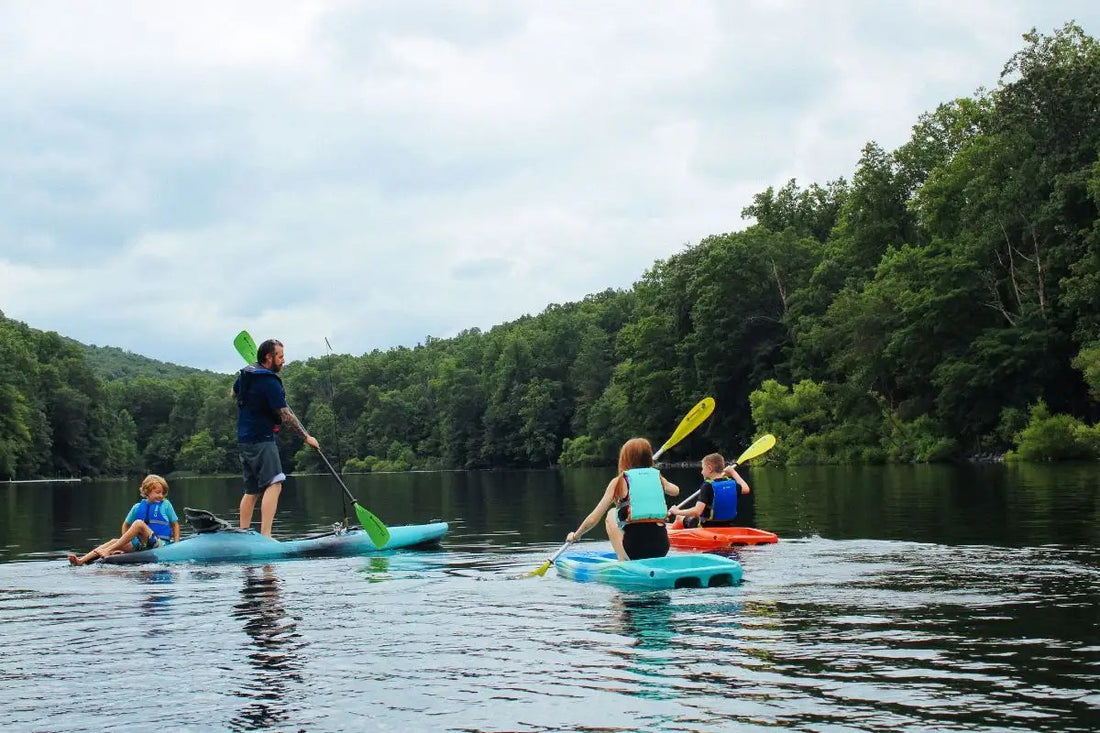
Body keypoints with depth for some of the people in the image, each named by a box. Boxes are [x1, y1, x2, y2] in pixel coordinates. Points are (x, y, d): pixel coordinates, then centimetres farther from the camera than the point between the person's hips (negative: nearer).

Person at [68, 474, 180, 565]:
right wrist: (125, 541, 8)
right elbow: (126, 525, 22)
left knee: (139, 523, -27)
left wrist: (176, 544, 0)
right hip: (141, 545, 4)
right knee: (114, 541, -14)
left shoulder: (166, 505, 4)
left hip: (162, 544, -4)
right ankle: (81, 561, -29)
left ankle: (108, 551, -29)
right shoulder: (137, 507, 11)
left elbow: (175, 524, 10)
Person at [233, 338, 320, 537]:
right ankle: (265, 536, -28)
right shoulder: (270, 383, -16)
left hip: (244, 439, 10)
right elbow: (286, 416, -15)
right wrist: (307, 437, -7)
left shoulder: (245, 373, 10)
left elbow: (234, 393, 32)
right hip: (261, 440, -10)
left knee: (251, 490, 15)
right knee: (273, 485, -18)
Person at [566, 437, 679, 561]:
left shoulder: (620, 481, 2)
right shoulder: (657, 477, 11)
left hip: (636, 548, -4)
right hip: (662, 549, 4)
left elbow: (593, 519, 5)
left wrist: (575, 535, 21)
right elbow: (675, 490, 36)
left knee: (612, 514, 24)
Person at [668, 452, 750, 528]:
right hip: (727, 526, 6)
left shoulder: (707, 486, -20)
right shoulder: (731, 483, -3)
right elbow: (746, 489, 17)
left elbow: (697, 511, -31)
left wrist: (678, 512, -19)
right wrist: (733, 472, 23)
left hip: (708, 527, -6)